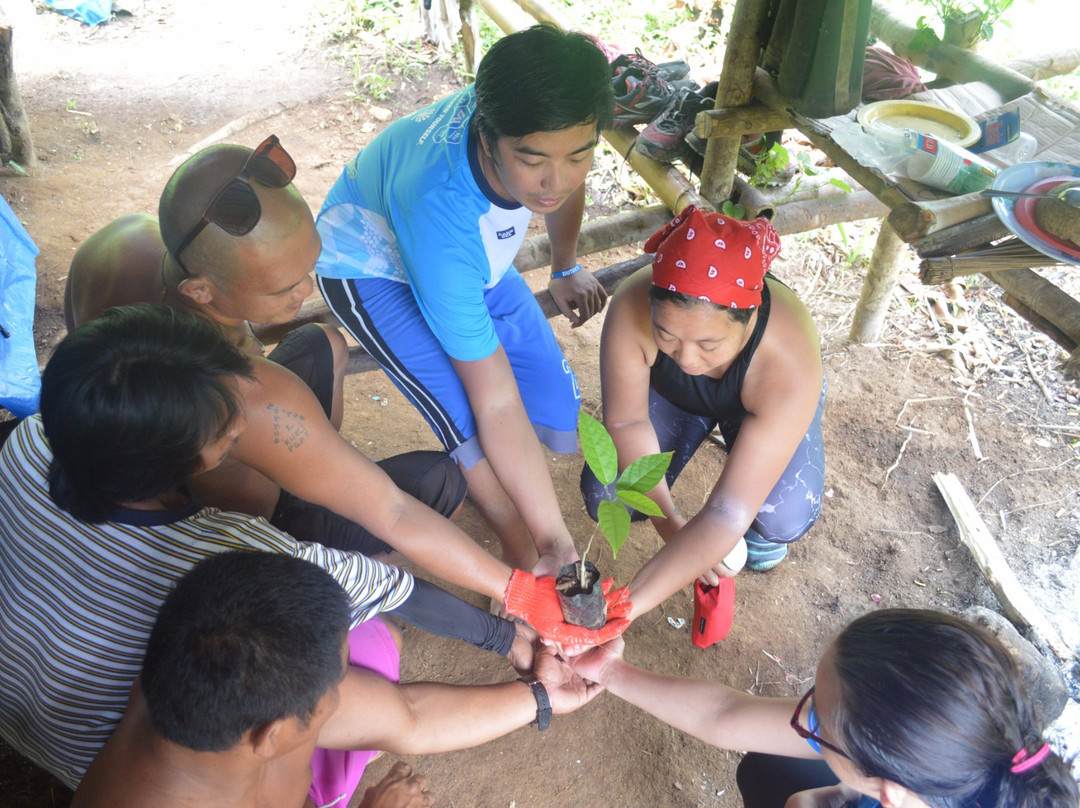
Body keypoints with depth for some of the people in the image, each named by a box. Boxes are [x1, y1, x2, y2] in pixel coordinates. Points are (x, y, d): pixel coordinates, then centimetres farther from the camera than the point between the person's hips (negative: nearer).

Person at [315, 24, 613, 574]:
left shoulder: (528, 113, -29)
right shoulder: (444, 215, -45)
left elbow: (565, 181, 1)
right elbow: (497, 407, -39)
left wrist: (566, 268, 11)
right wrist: (552, 540, -33)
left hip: (473, 254, 6)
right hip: (370, 266, -6)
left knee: (555, 400, -3)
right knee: (477, 427, -24)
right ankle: (524, 564, 0)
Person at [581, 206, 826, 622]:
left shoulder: (789, 365, -43)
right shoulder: (631, 307, -39)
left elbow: (728, 513, -44)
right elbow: (627, 420, -23)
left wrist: (622, 610, -48)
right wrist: (671, 525, -29)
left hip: (759, 403, -2)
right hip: (670, 392, 2)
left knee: (786, 517, -29)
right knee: (605, 498, -18)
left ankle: (759, 524, 10)